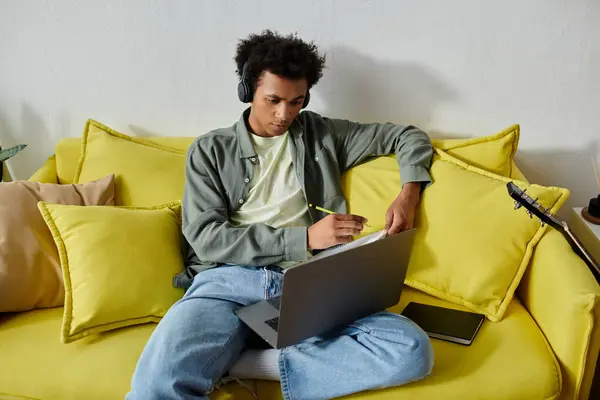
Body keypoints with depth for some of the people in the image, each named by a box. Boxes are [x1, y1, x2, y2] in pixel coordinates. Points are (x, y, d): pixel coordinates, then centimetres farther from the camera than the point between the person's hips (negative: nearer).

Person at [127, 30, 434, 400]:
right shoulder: (210, 149, 13)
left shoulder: (322, 134, 18)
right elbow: (206, 238, 0)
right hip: (228, 281, -3)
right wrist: (305, 237, -9)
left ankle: (230, 365, -19)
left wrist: (407, 196, 1)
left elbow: (410, 136, 23)